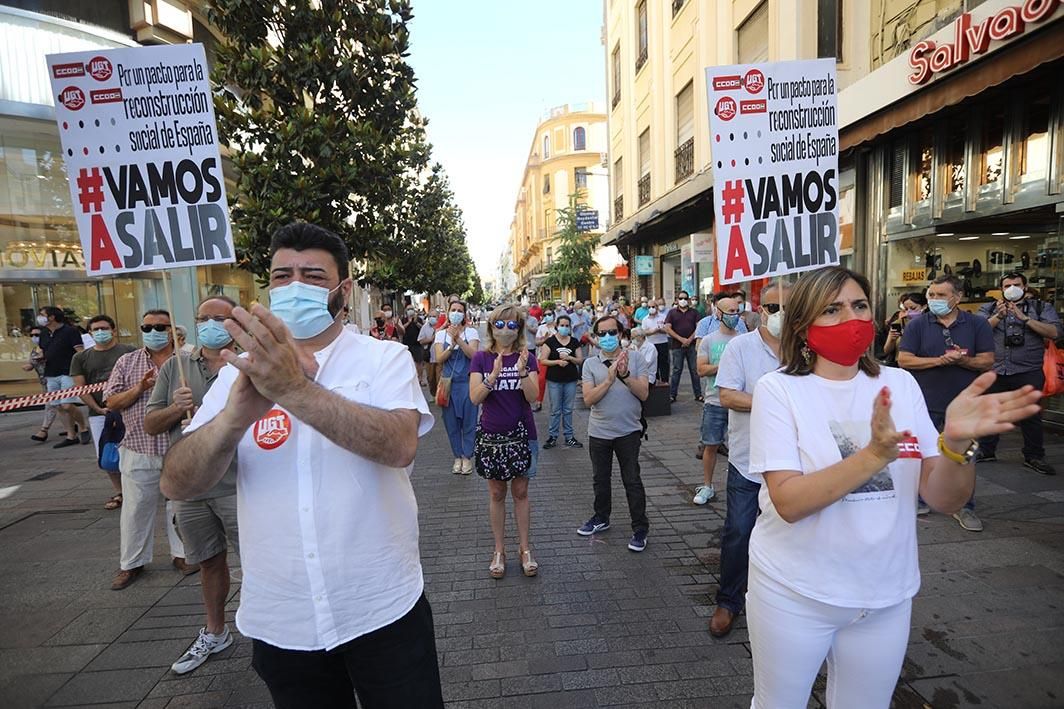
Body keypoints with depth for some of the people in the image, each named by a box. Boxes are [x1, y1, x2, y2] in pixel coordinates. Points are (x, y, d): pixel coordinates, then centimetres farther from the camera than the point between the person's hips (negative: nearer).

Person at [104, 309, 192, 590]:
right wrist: (140, 388, -15)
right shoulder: (127, 362, 5)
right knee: (136, 508, 10)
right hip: (139, 452, 1)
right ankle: (132, 563, 27)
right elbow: (111, 402, 2)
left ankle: (181, 554, 28)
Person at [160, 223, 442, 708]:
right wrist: (237, 414, -28)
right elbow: (177, 485, -10)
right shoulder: (244, 370, 0)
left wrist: (295, 390, -36)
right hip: (280, 623, 3)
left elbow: (399, 445, -26)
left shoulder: (384, 358, -7)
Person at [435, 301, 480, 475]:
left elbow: (473, 354, -15)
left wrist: (458, 338, -22)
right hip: (448, 383, 2)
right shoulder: (441, 334, 6)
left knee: (468, 420, 3)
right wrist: (452, 344, -18)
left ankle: (467, 457, 18)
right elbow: (439, 359, -5)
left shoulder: (471, 332, -1)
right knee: (451, 422, 7)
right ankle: (457, 456, 22)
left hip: (467, 382, -2)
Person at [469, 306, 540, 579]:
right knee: (496, 494, 12)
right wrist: (494, 374, -27)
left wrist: (522, 371, -26)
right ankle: (499, 550, 25)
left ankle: (524, 549, 24)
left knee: (520, 492, 11)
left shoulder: (527, 357, -2)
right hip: (491, 435, 0)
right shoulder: (481, 358, -3)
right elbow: (475, 397, -13)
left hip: (521, 434, 0)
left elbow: (533, 397, -11)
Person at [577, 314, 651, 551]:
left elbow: (644, 394, -11)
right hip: (599, 432, 2)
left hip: (628, 431, -2)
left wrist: (625, 375, -23)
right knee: (600, 479, 18)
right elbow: (588, 399, -12)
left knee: (632, 481, 5)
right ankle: (601, 518, 38)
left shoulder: (635, 360, -3)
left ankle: (640, 528, 20)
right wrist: (610, 378, -22)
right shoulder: (590, 364, -1)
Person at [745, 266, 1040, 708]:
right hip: (794, 593, -3)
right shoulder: (778, 389, -15)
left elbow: (945, 500, -6)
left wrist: (957, 442, -24)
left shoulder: (901, 384, -3)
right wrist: (875, 455, -33)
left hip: (886, 596, 4)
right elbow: (789, 502, -23)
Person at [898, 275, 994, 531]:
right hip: (925, 403, 0)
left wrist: (962, 360, -20)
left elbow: (987, 361, -2)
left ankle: (965, 507, 22)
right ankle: (920, 500, 25)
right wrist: (940, 360, -19)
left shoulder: (978, 324, 1)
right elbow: (904, 359, -9)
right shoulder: (917, 324, -2)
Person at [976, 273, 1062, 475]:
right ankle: (986, 451, 21)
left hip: (1028, 373, -1)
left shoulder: (1042, 308, 6)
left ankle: (1034, 456, 17)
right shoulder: (990, 308, 9)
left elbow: (1055, 332, -9)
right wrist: (999, 316, -17)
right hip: (995, 371, 1)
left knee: (1031, 415, 4)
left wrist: (1024, 318, -15)